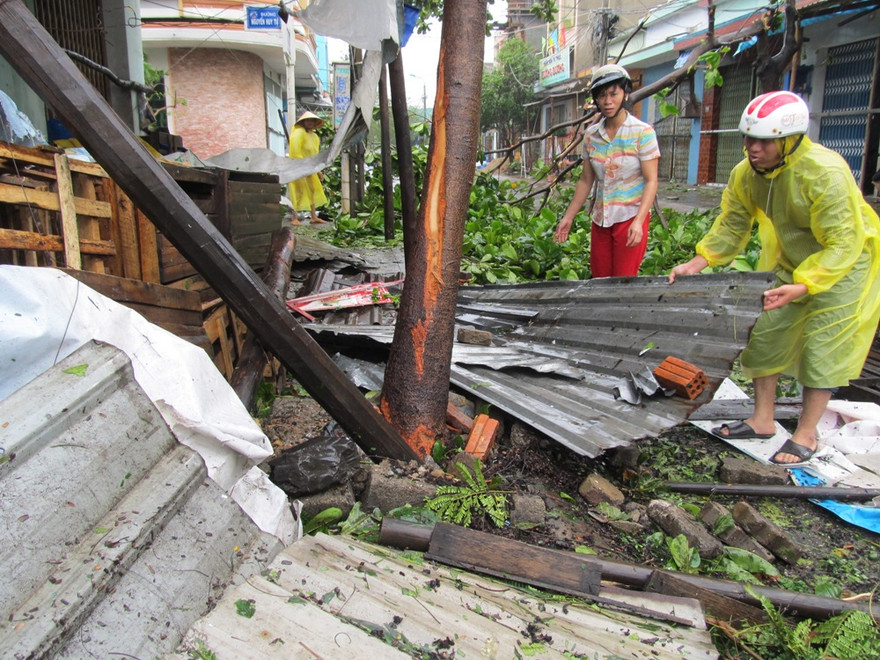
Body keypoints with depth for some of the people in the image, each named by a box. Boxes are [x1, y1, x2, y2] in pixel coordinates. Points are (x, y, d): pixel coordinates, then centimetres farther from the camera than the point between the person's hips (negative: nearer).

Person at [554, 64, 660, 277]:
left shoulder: (642, 132, -7)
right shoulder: (591, 135, 6)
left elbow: (651, 181, -11)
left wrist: (638, 222, -23)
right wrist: (568, 217, 9)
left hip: (631, 217, -5)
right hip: (600, 219, 5)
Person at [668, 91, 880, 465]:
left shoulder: (825, 172, -33)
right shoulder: (745, 174, -13)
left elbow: (844, 243, -33)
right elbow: (731, 226, -3)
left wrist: (801, 286, -44)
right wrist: (697, 264, -16)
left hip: (847, 264, -6)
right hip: (789, 262, 7)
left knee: (823, 348, -4)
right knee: (765, 331, 6)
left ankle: (806, 435, 11)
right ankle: (762, 420, 20)